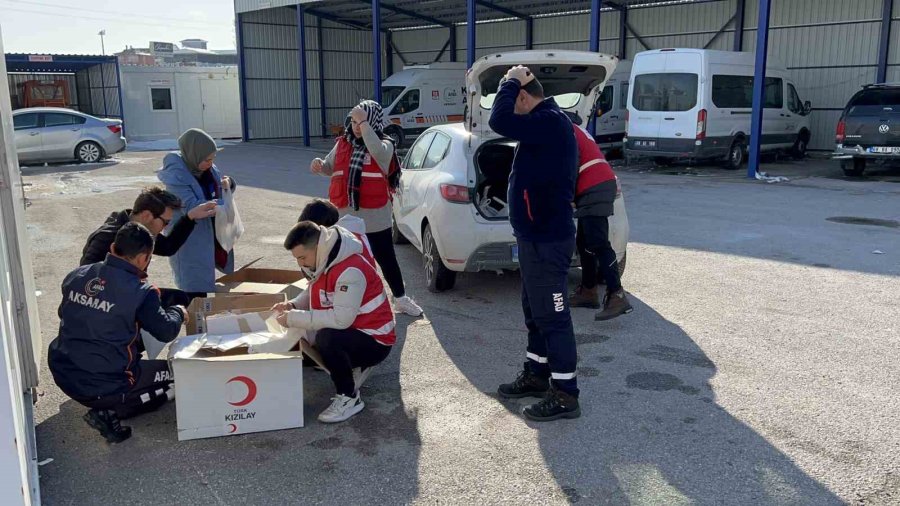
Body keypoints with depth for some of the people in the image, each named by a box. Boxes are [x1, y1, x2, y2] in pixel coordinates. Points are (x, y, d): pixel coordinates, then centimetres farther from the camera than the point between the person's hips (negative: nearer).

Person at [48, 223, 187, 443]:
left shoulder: (75, 276, 0)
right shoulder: (140, 292, -17)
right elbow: (166, 331, -6)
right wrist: (178, 312, 16)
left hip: (64, 376, 7)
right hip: (104, 386, -7)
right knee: (180, 376, 12)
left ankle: (103, 404, 14)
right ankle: (110, 412, -3)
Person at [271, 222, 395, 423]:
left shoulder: (350, 271, -27)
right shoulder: (323, 263, 1)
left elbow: (341, 318, -33)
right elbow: (313, 293, 17)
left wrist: (295, 318, -26)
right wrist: (293, 305, -5)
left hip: (375, 342, -10)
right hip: (350, 333, 10)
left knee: (327, 338, -35)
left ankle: (349, 398, -14)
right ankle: (354, 366, 17)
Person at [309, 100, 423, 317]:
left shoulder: (384, 146, -8)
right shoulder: (342, 144, 7)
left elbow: (376, 151, -33)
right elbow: (329, 168, 20)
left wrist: (364, 123, -29)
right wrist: (319, 165, -3)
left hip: (375, 219, -4)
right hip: (345, 218, 4)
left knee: (387, 260, 8)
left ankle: (401, 299, 25)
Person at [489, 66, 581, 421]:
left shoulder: (550, 121, -19)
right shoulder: (545, 123, 14)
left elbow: (500, 122, -27)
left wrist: (510, 82, -15)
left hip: (548, 240, -11)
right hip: (538, 236, 11)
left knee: (553, 316, -4)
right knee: (536, 312, 20)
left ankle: (565, 395, 6)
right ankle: (537, 375, 33)